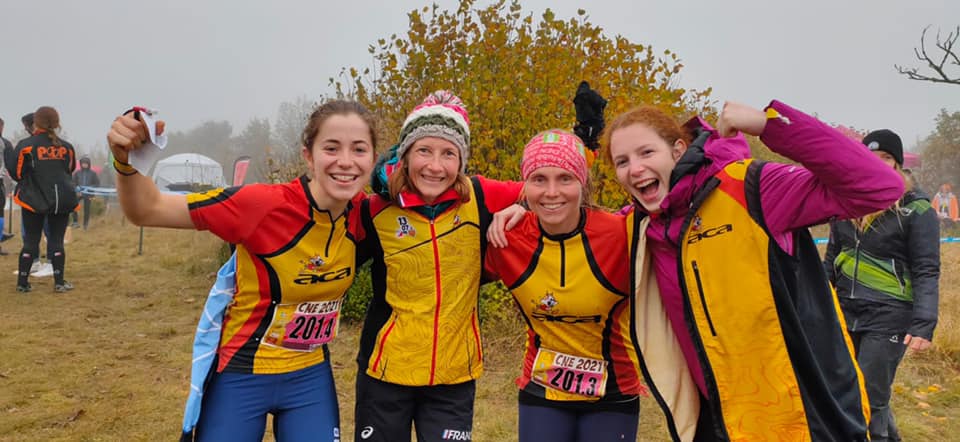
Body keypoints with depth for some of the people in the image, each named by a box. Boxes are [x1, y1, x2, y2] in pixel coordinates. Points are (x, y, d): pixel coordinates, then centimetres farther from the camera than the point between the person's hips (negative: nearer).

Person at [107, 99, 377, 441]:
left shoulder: (362, 213, -11)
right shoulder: (264, 204, -24)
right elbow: (147, 211, -19)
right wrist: (125, 160, -37)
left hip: (311, 377, 4)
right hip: (243, 376, -3)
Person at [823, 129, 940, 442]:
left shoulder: (916, 210, -7)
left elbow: (927, 272, -10)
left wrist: (924, 323, -20)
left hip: (888, 317, -6)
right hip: (846, 312, 6)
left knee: (869, 400, -4)